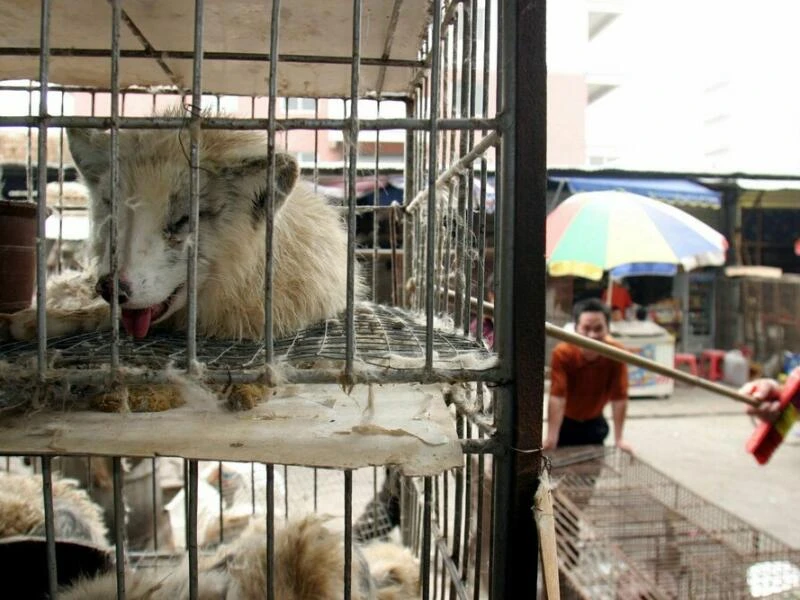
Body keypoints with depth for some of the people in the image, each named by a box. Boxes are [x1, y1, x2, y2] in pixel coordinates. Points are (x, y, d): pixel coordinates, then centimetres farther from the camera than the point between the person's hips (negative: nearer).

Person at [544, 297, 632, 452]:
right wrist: (551, 438, -38)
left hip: (594, 421, 2)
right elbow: (557, 397, -35)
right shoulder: (562, 353, -32)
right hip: (565, 421, -2)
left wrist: (619, 439, -20)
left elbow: (619, 397, -21)